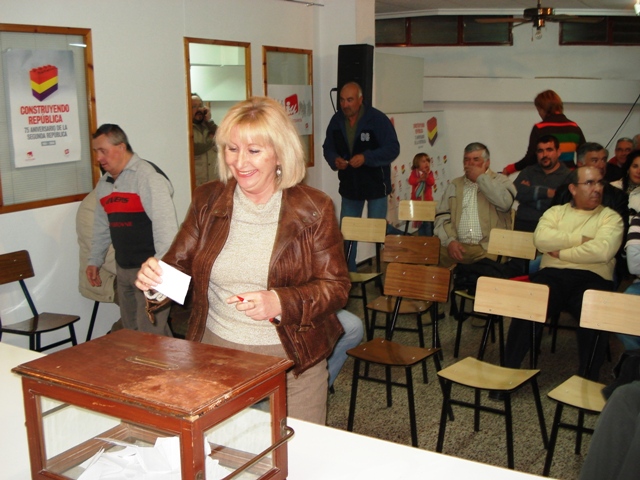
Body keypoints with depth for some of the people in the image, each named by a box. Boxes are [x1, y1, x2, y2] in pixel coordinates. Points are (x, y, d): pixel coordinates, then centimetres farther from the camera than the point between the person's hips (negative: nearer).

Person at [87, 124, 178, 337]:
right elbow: (101, 226, 25)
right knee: (131, 330, 15)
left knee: (150, 333, -7)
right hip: (123, 269, 8)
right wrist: (94, 261, 25)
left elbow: (164, 222, -20)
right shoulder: (104, 183, 13)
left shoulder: (147, 175, -13)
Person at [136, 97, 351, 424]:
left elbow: (336, 287, -8)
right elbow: (179, 264, 3)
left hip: (292, 360, -2)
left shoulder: (313, 209, -6)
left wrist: (279, 302, -24)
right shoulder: (207, 201, 2)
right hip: (215, 352, 2)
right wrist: (154, 279, -19)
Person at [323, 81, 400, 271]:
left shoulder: (378, 119, -15)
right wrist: (334, 160, -15)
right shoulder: (336, 120, 0)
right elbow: (328, 148, 8)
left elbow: (393, 148, -16)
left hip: (375, 185, -4)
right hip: (349, 185, 5)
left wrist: (366, 157, -28)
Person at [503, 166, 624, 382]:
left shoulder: (610, 217, 13)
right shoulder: (556, 212, 20)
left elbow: (601, 251, -8)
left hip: (592, 278, -1)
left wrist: (561, 253, -1)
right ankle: (509, 370, -18)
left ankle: (587, 380, -19)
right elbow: (541, 239, -2)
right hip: (552, 275, 1)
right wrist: (580, 239, -4)